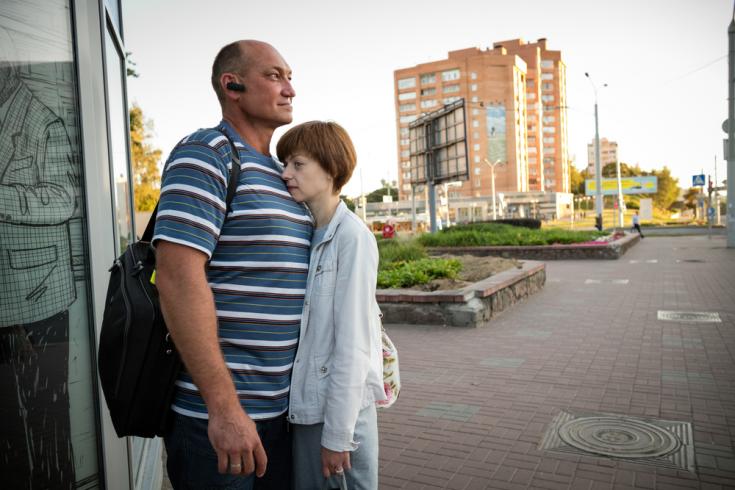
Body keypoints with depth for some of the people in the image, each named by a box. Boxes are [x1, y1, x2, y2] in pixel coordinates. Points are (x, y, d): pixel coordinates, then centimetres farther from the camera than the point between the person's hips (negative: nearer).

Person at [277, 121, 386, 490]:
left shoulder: (352, 236, -15)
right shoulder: (306, 235, 7)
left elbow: (351, 344, -17)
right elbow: (307, 331, 9)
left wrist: (337, 433, -15)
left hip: (342, 406, -7)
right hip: (306, 404, 7)